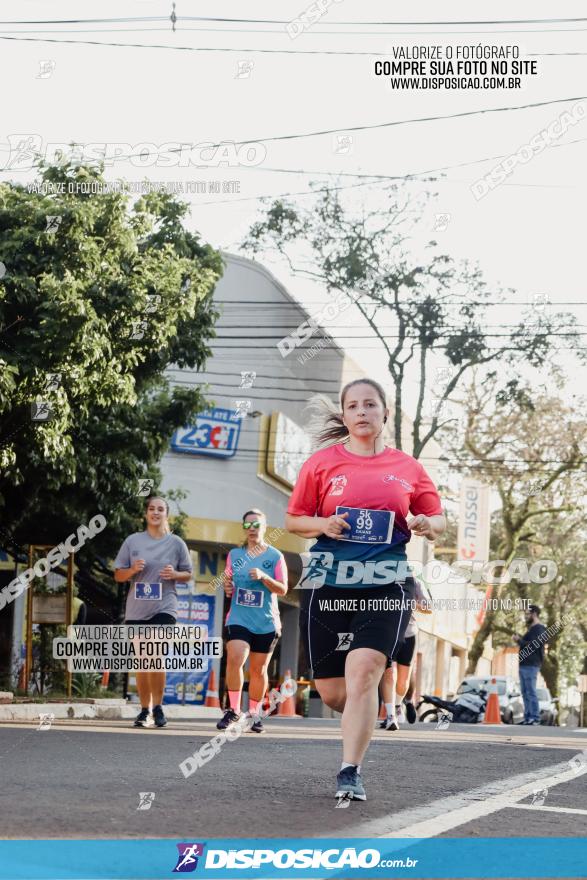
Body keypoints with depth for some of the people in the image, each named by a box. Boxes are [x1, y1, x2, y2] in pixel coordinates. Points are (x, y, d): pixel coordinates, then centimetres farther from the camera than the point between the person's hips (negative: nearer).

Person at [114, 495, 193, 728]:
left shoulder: (176, 543, 5)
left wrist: (174, 574, -9)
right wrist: (133, 570, -12)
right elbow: (118, 575, 9)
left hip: (164, 607, -2)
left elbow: (187, 575, 12)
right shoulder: (133, 541, 6)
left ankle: (158, 707, -6)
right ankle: (144, 710, 17)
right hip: (136, 610, 2)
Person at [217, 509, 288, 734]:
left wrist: (263, 577, -16)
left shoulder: (275, 556, 3)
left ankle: (254, 714, 21)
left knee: (258, 669, 6)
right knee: (234, 659, -20)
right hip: (238, 619, 1)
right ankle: (233, 710, -11)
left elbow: (283, 589, -1)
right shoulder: (234, 555, 10)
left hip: (266, 622, 0)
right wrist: (227, 587, -5)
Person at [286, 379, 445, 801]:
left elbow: (438, 520, 14)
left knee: (363, 671, -19)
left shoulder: (407, 467, 8)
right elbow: (293, 519, 9)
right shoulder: (321, 463, 5)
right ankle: (366, 719, 39)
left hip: (387, 584, -1)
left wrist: (426, 525, -9)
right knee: (330, 691, 4)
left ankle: (350, 773, -12)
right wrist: (323, 525, -11)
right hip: (328, 583, 1)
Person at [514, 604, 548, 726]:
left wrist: (519, 640, -12)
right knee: (525, 693, 10)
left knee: (531, 692, -12)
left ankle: (535, 718, -13)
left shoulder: (538, 629, -10)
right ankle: (528, 717, 12)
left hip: (531, 665, -11)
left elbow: (532, 646, -20)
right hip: (524, 664, 11)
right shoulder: (532, 629, 23)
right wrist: (520, 639, 14)